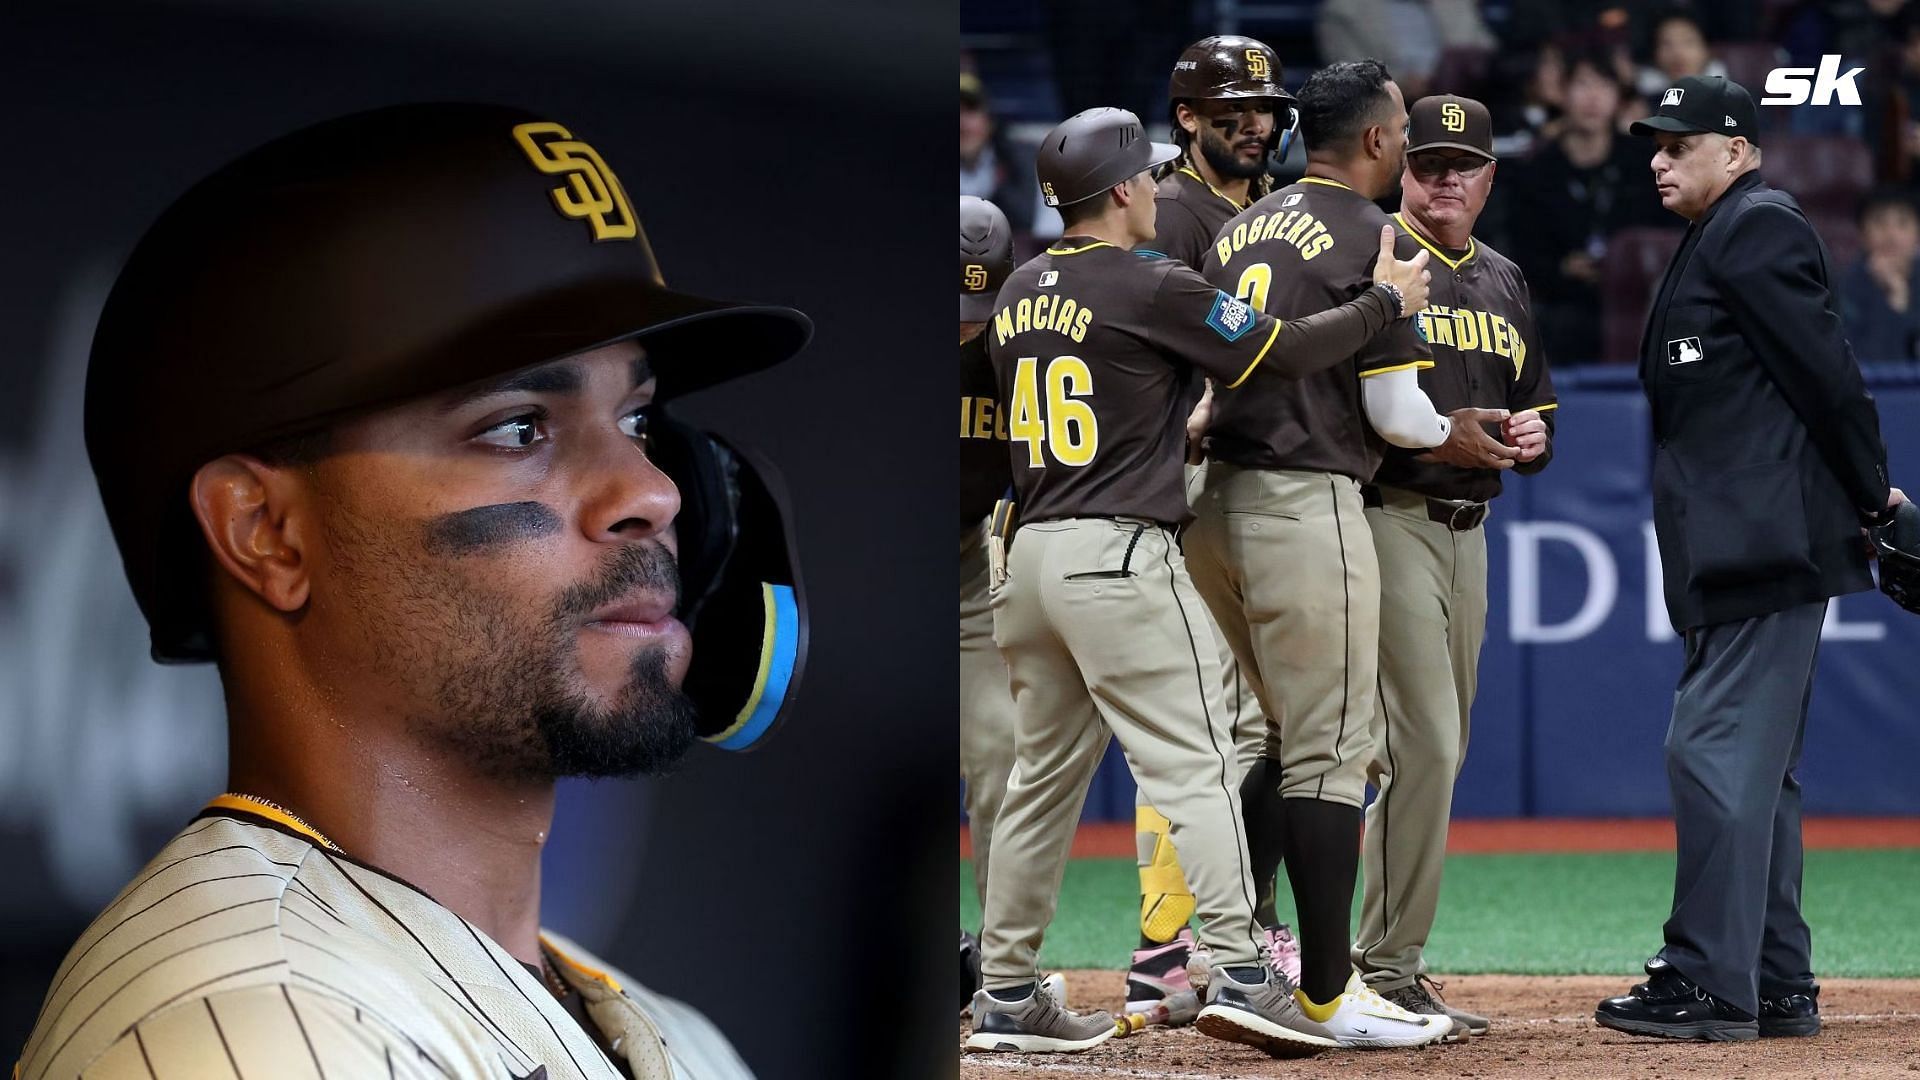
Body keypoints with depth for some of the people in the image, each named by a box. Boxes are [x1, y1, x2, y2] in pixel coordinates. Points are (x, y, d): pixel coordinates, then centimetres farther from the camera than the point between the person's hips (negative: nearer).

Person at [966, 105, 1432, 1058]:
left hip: (1029, 553, 8)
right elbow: (1281, 353, -7)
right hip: (1119, 553, -8)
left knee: (1043, 774, 13)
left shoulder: (1018, 294, 13)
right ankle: (1238, 970, -14)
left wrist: (1190, 422, 29)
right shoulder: (1150, 288, -9)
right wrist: (1385, 302, 5)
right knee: (1193, 765, -7)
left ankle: (1006, 995, 15)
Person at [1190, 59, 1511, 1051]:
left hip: (1208, 502, 8)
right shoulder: (1375, 241, -8)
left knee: (1298, 736, 19)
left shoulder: (1237, 230, 15)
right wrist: (1458, 437, 12)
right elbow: (1399, 415, -9)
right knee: (1329, 753, -3)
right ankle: (1327, 994, -2)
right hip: (1306, 508, -8)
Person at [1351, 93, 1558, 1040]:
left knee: (1438, 751, 10)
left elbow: (1534, 406, 26)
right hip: (1386, 523, -8)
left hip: (1467, 528, 8)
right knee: (1423, 743, -14)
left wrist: (1535, 436, 3)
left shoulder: (1503, 284, 18)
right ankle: (1388, 971, -8)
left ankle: (1382, 957, 17)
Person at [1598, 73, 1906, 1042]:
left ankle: (1712, 984, -12)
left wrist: (1875, 493, -10)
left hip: (1765, 547, -11)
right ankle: (1777, 986, 17)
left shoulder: (1759, 228, -9)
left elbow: (1823, 367, -14)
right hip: (1739, 552, 11)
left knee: (1716, 749, -12)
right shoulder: (1713, 242, 22)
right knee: (1753, 761, 13)